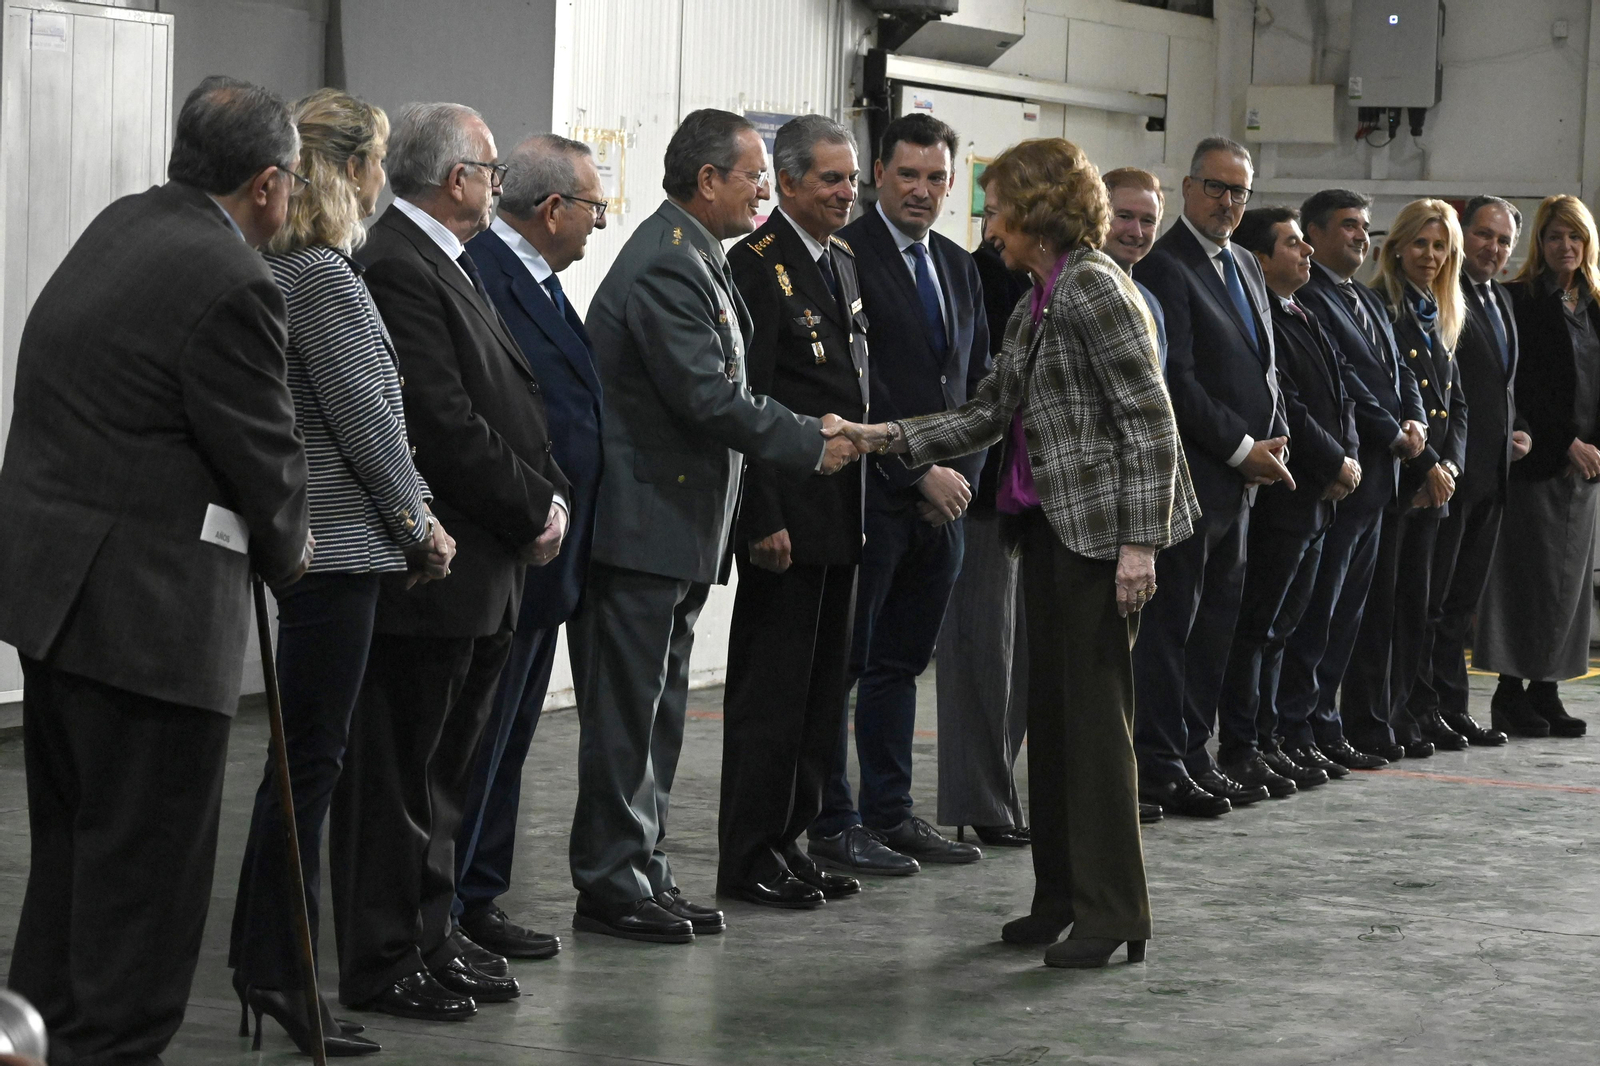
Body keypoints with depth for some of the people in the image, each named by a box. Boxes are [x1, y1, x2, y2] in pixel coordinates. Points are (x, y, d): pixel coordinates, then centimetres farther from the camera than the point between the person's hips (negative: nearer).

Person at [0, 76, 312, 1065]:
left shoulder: (118, 227, 10)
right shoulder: (233, 284, -18)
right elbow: (264, 456, -12)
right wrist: (289, 548, 10)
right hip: (147, 603, -10)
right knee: (147, 852, -1)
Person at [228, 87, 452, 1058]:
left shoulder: (279, 269, 12)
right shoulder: (325, 278, -16)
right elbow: (364, 417, -16)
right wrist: (419, 519, -4)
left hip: (303, 533, 10)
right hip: (340, 540, -10)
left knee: (308, 750, 15)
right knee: (312, 752, -5)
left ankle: (271, 955, 21)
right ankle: (276, 969, 0)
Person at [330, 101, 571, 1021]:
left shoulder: (452, 266, 16)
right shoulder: (397, 266, -17)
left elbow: (513, 397, 19)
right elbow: (444, 422, -22)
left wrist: (550, 496, 5)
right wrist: (532, 509, -12)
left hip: (483, 570, 10)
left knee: (448, 765, 16)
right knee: (401, 767, -2)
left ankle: (432, 934, 26)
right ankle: (385, 961, 5)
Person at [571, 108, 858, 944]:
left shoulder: (695, 260, 15)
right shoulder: (664, 265, -18)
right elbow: (709, 399, -22)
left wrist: (808, 434, 10)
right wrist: (811, 444, -13)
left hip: (678, 526, 11)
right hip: (643, 523, -11)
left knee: (656, 711, 14)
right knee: (626, 713, -4)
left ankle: (644, 874, 21)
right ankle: (609, 885, 2)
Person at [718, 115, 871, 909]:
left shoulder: (845, 263, 15)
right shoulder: (758, 264, -11)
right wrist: (763, 517, -20)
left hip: (840, 515, 9)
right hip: (787, 515, -8)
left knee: (820, 689, 12)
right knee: (770, 690, -2)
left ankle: (789, 842, 20)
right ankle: (749, 860, 5)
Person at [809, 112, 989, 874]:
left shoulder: (959, 267, 15)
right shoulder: (846, 255, -9)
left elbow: (978, 383, 19)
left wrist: (961, 474, 5)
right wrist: (917, 472, -15)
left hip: (941, 498, 7)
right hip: (869, 495, -7)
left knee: (901, 663, 13)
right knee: (842, 663, 0)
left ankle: (890, 813, 20)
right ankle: (834, 825, 5)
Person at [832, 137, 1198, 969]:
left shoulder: (1093, 287, -13)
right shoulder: (1038, 302, 16)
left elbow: (1150, 418, -17)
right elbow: (991, 412, 18)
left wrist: (1139, 542, -21)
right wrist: (889, 438, 10)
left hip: (1101, 524, -10)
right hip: (1049, 523, 10)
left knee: (1095, 710, -7)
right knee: (1051, 708, 11)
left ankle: (1112, 914, -1)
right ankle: (1060, 898, 19)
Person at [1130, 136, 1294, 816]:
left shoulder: (1246, 267, 17)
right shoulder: (1166, 267, -12)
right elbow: (1176, 379, -17)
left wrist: (1273, 444, 6)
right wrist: (1242, 449, -14)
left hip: (1240, 476, 9)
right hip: (1190, 474, -9)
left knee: (1216, 619, 11)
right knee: (1172, 619, -5)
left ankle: (1192, 755, 17)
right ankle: (1158, 766, -1)